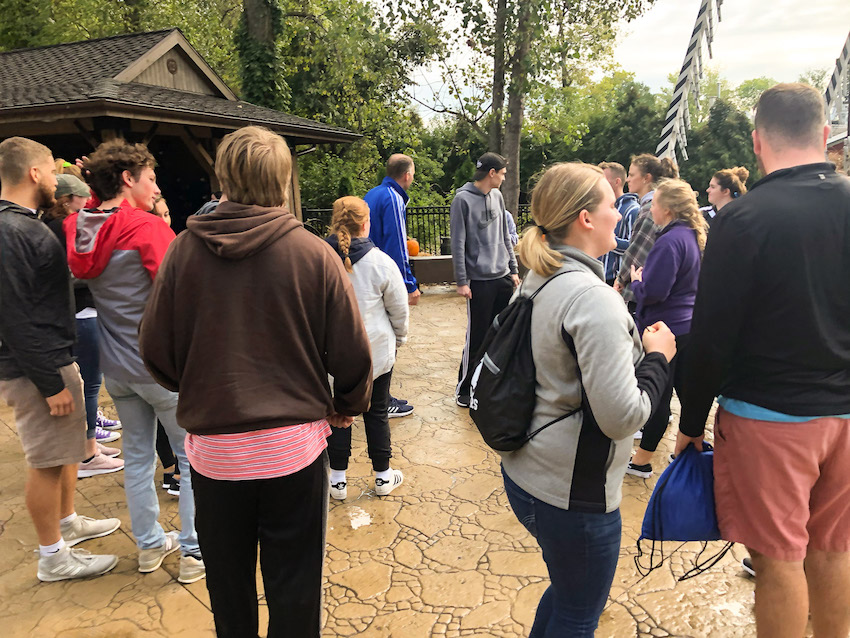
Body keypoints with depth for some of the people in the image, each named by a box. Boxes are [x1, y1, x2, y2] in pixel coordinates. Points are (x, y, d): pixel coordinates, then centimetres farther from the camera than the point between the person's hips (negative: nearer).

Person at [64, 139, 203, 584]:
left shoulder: (78, 229, 2)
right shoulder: (147, 227, -17)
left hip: (117, 368, 7)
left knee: (137, 455, 19)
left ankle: (149, 545, 33)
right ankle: (195, 552, 15)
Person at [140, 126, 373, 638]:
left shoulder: (186, 249, -8)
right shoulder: (314, 254, -12)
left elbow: (157, 351, -1)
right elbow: (352, 355, -9)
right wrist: (350, 404, 12)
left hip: (214, 450, 2)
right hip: (294, 446, -2)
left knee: (229, 588, 24)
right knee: (294, 593, 16)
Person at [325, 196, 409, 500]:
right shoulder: (380, 262, -14)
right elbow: (399, 309, -4)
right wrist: (399, 337, 15)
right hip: (377, 350, -1)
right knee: (376, 412, 14)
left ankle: (338, 479, 24)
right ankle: (383, 476, 27)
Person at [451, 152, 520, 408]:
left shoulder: (497, 197, 11)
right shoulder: (463, 199, -10)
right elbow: (458, 244, -11)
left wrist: (513, 269, 14)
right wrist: (462, 281, -12)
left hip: (503, 277, 6)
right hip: (479, 280, -6)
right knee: (477, 337, 0)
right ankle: (464, 389, 15)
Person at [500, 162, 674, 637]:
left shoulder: (537, 282, 4)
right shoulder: (594, 298, -24)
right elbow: (622, 416, -26)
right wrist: (658, 358, -11)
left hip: (525, 472, 9)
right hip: (572, 492, -9)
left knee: (568, 593, 30)